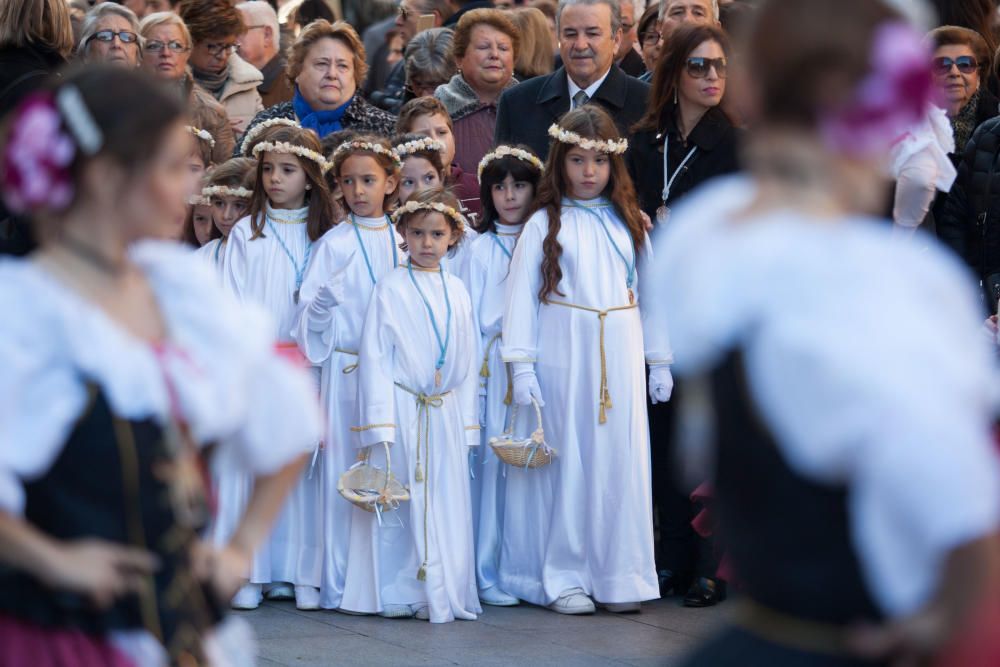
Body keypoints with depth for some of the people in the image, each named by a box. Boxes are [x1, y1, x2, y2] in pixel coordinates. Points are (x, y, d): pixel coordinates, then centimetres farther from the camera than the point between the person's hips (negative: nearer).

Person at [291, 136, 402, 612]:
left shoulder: (404, 242, 9)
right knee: (345, 473, -4)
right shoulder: (333, 244, -1)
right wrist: (324, 302, -23)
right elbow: (309, 321, -3)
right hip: (347, 369, -3)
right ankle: (339, 585, 1)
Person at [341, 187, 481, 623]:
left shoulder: (456, 291, 11)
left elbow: (467, 359, 14)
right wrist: (378, 421, -11)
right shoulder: (391, 287, -2)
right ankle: (397, 594, 4)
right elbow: (374, 355, -4)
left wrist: (467, 420, 10)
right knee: (400, 502, -3)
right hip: (402, 408, -4)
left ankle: (443, 594, 7)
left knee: (446, 503, 3)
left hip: (446, 412, 4)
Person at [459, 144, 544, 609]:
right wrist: (473, 381, -3)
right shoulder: (482, 249, 6)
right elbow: (470, 319, 4)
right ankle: (489, 574, 0)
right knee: (494, 466, -5)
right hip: (495, 369, -2)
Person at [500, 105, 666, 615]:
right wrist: (521, 365, -9)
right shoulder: (544, 224, 1)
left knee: (620, 460, 1)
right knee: (568, 462, -1)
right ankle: (564, 578, 5)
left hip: (619, 358, 3)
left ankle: (619, 576, 7)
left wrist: (660, 362, 9)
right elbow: (521, 295, -2)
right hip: (563, 358, -3)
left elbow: (648, 290, 12)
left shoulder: (628, 223, 11)